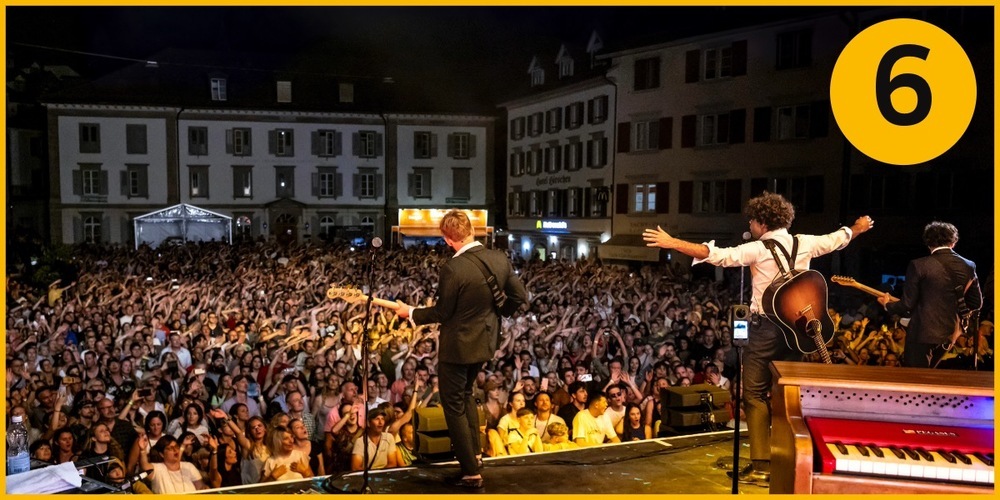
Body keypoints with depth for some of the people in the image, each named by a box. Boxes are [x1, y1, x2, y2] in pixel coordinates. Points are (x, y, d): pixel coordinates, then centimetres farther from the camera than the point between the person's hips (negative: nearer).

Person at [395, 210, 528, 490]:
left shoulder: (453, 269, -26)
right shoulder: (500, 260, -8)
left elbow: (442, 313, -16)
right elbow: (519, 296, 0)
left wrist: (410, 313, 0)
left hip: (458, 344, -7)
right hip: (486, 340, 7)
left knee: (454, 405, 8)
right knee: (466, 394, 29)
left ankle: (471, 472, 11)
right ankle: (473, 453, 36)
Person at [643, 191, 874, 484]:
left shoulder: (758, 249, -11)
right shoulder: (805, 243, 6)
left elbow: (718, 255, -21)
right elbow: (837, 239, 25)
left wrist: (671, 243, -24)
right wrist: (858, 228, 47)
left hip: (768, 328, -6)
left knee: (755, 395, 0)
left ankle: (762, 465, -3)